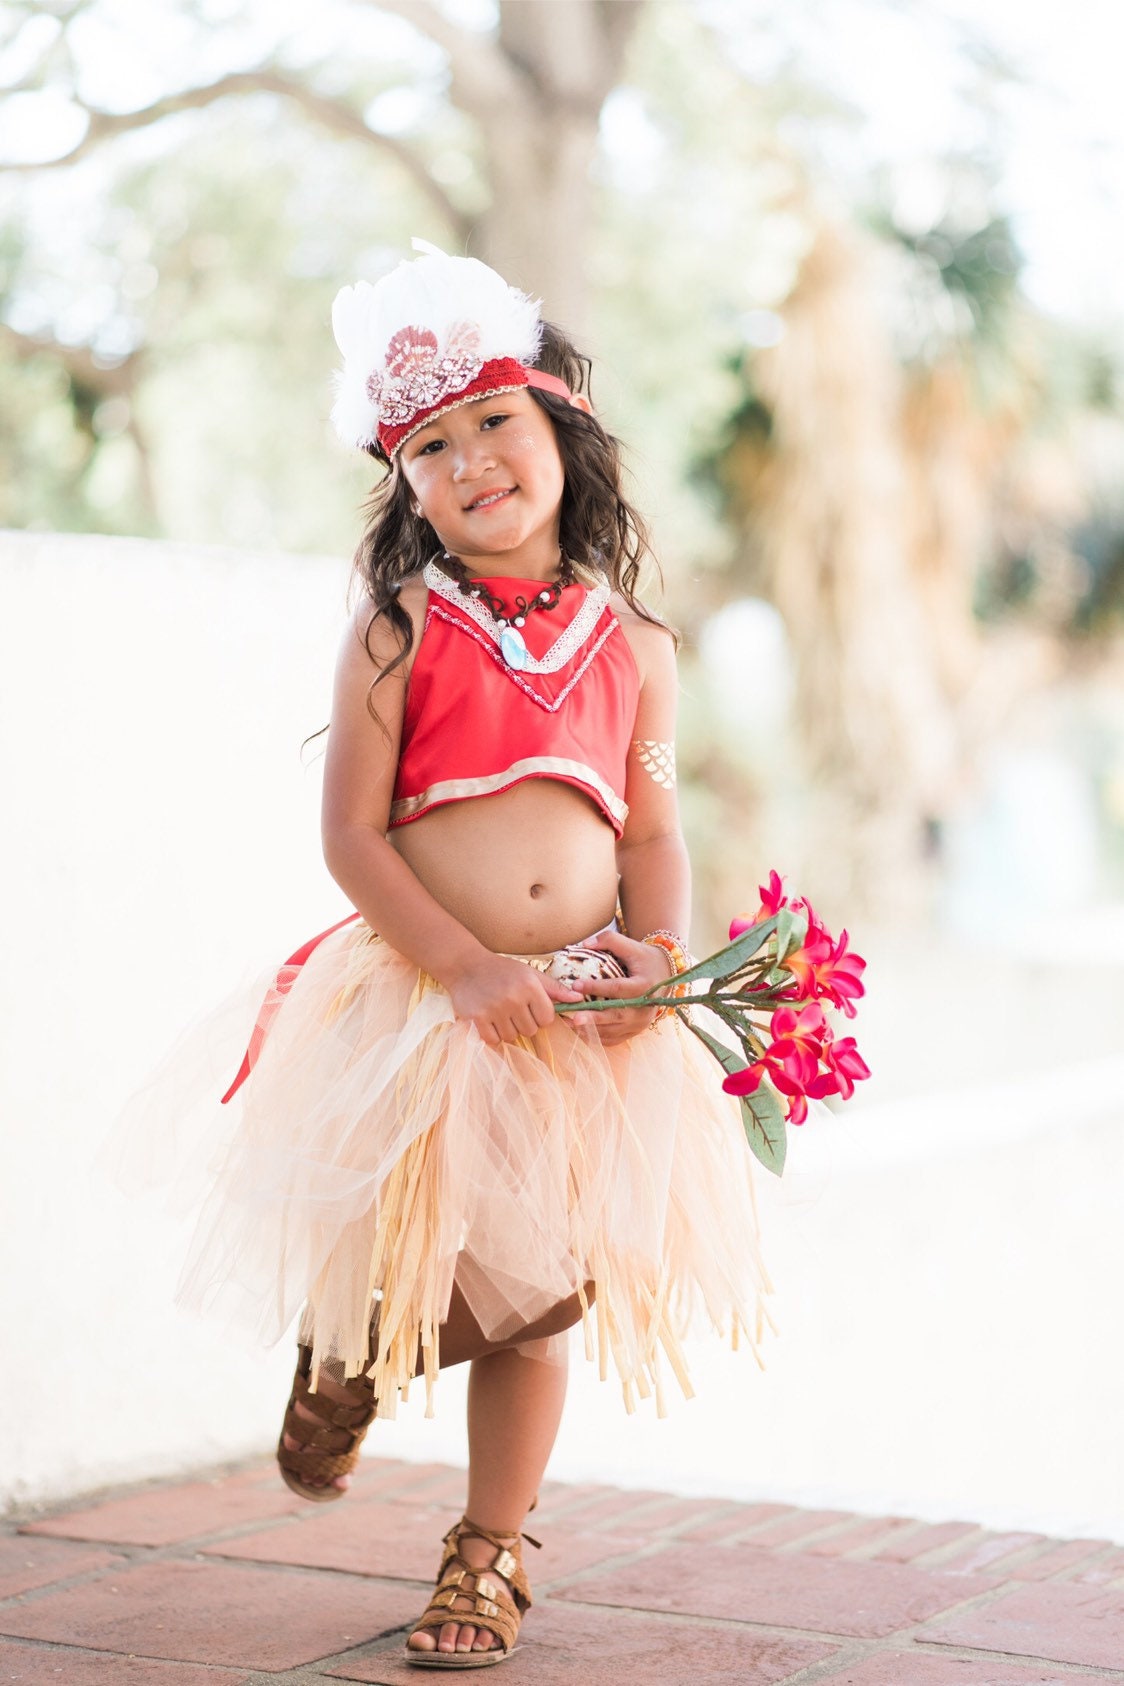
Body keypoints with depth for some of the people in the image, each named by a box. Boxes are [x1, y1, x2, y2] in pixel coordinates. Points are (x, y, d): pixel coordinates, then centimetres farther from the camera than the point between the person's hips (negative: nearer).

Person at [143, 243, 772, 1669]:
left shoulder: (632, 642, 7)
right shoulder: (399, 628, -3)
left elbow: (653, 826, 9)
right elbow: (353, 834, -8)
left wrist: (658, 955, -10)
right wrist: (471, 972, -18)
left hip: (585, 1007, 3)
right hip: (417, 996, -3)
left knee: (533, 1300, 7)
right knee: (409, 1272, -8)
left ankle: (486, 1560, 26)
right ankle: (341, 1360, 31)